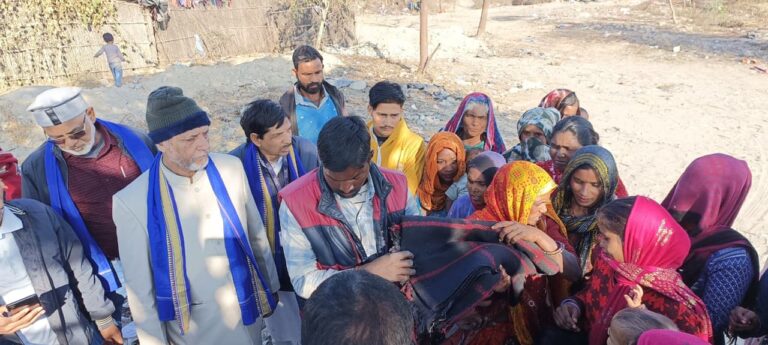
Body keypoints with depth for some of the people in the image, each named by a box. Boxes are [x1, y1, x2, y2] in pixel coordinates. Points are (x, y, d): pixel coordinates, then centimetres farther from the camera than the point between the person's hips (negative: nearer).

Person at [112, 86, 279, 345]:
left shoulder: (231, 167, -11)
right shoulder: (132, 202, -19)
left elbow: (257, 235, 0)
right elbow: (139, 283, -9)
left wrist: (269, 289, 8)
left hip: (245, 307, 3)